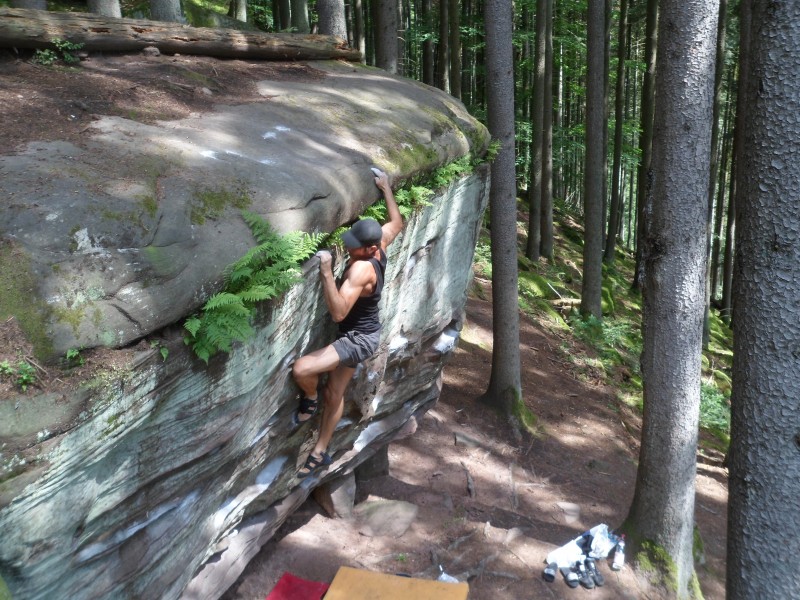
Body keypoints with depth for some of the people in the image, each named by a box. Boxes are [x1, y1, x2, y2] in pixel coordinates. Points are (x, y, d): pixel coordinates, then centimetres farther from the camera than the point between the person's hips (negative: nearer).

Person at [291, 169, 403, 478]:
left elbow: (338, 312, -37)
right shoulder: (379, 246, -6)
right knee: (334, 395, 19)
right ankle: (320, 453, 33)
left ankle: (310, 400, 9)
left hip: (358, 339, -10)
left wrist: (326, 272, -40)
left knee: (301, 369, -25)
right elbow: (397, 223, 15)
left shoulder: (361, 269, -32)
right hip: (358, 335, 10)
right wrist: (386, 188, 17)